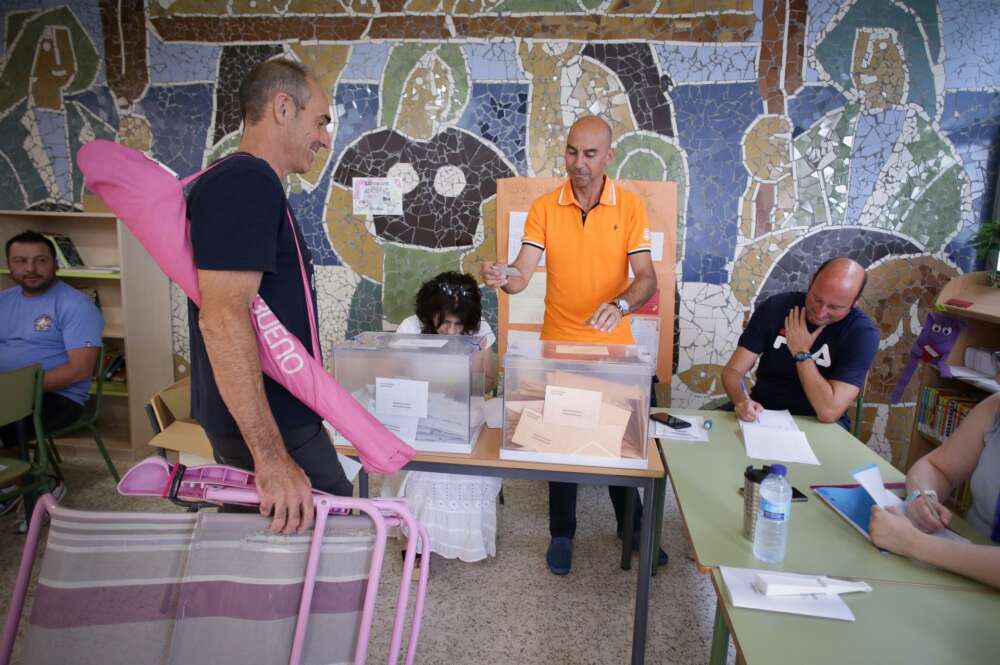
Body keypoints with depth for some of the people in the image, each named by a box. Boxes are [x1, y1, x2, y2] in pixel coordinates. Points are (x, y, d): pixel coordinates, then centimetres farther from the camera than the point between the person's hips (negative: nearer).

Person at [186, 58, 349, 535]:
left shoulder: (251, 183, 16)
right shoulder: (247, 181, -17)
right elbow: (221, 318, -27)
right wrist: (271, 456, -28)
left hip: (278, 421, 10)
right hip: (269, 428, -10)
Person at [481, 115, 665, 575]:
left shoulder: (630, 206, -4)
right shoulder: (544, 207, -3)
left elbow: (647, 277, -10)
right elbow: (523, 274, -12)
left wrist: (620, 305, -30)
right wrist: (503, 278, -35)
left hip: (614, 346, 0)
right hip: (560, 344, 0)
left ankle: (631, 525, 37)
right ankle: (562, 533, 29)